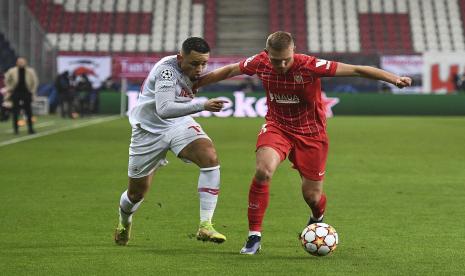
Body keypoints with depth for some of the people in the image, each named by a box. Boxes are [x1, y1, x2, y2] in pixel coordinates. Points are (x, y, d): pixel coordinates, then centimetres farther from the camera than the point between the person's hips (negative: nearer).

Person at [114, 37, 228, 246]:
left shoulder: (191, 69, -3)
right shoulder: (167, 70, -28)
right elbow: (163, 109, -42)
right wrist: (202, 106, -48)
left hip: (179, 124, 5)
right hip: (150, 129, -5)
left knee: (210, 157, -25)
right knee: (137, 192, 8)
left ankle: (205, 226, -25)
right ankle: (124, 220, 46)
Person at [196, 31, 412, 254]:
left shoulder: (309, 66, -25)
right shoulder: (260, 63, -15)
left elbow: (356, 70, -25)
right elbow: (228, 71, 4)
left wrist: (393, 78, -33)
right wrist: (195, 84, 14)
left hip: (310, 132, -1)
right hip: (277, 126, 1)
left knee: (312, 195, 4)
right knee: (263, 171, -28)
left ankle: (317, 219, 45)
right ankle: (254, 237, -16)